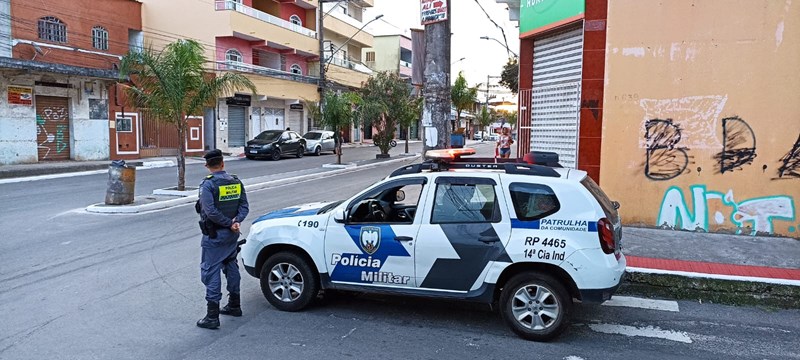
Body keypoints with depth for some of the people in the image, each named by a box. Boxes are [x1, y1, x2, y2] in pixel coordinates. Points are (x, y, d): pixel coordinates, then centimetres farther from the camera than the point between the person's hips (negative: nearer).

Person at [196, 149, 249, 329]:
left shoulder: (208, 184, -14)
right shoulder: (236, 181, 5)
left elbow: (210, 211, -22)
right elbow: (244, 206, 1)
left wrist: (229, 223, -14)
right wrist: (236, 221, -12)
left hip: (214, 235, -7)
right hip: (232, 234, 7)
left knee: (211, 271, -3)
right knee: (231, 266, 20)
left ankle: (212, 316, -3)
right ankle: (234, 305, 31)